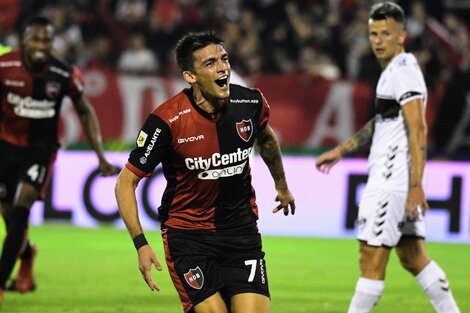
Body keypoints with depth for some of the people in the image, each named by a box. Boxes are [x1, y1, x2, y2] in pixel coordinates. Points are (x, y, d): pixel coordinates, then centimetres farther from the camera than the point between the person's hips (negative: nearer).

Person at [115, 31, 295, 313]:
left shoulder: (251, 103, -6)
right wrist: (141, 243, -18)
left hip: (241, 229, 3)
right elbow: (126, 181, -10)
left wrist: (282, 185, 34)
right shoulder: (167, 121, -19)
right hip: (188, 234, -3)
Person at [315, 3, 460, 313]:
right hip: (393, 181, 10)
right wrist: (340, 151, 35)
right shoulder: (393, 71, 19)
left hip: (390, 181, -10)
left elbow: (418, 129, -20)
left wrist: (416, 185, -26)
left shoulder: (403, 70, -12)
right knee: (413, 257, 11)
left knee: (371, 260, -6)